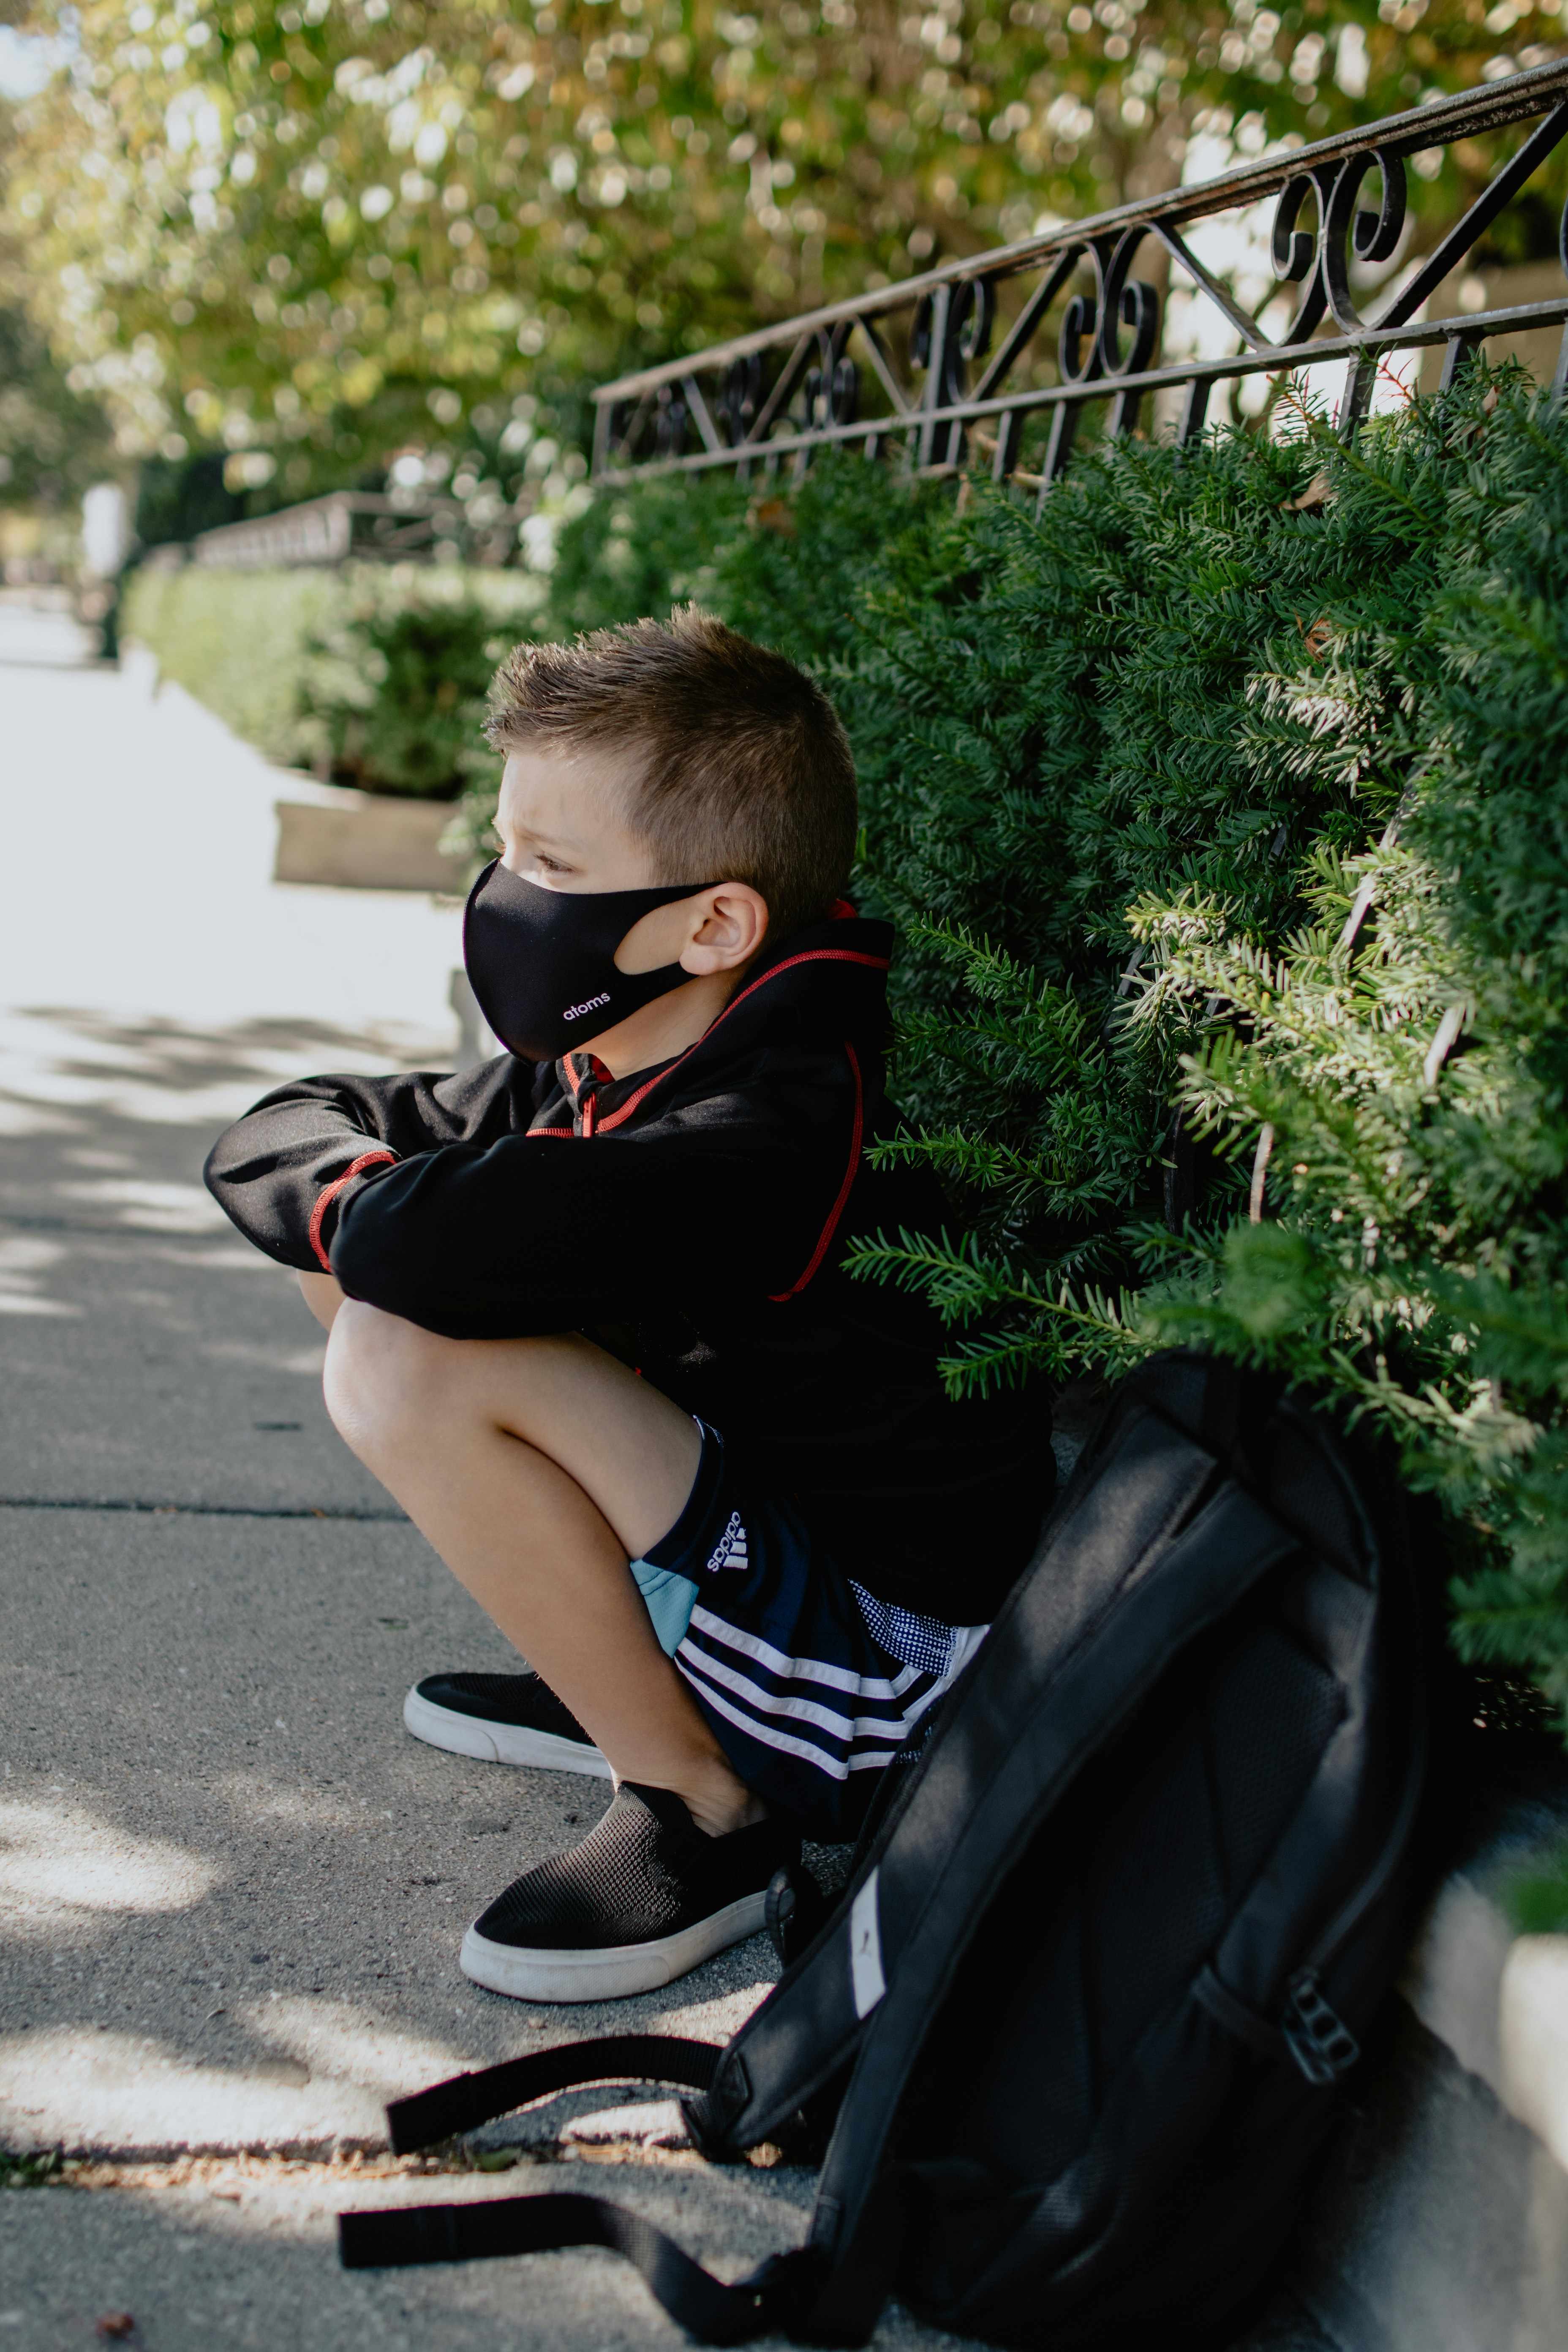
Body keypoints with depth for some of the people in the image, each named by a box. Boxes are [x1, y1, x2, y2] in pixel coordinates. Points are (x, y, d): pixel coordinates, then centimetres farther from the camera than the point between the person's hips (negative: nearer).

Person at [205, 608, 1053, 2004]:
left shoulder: (793, 1126, -28)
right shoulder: (598, 1072, 0)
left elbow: (440, 1243, -42)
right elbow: (281, 1140, 10)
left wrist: (358, 1206, -17)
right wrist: (369, 1204, -14)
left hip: (894, 1676, -9)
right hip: (759, 1540, 9)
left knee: (411, 1363, -26)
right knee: (362, 1267, 7)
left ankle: (705, 1809, -9)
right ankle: (621, 1685, 14)